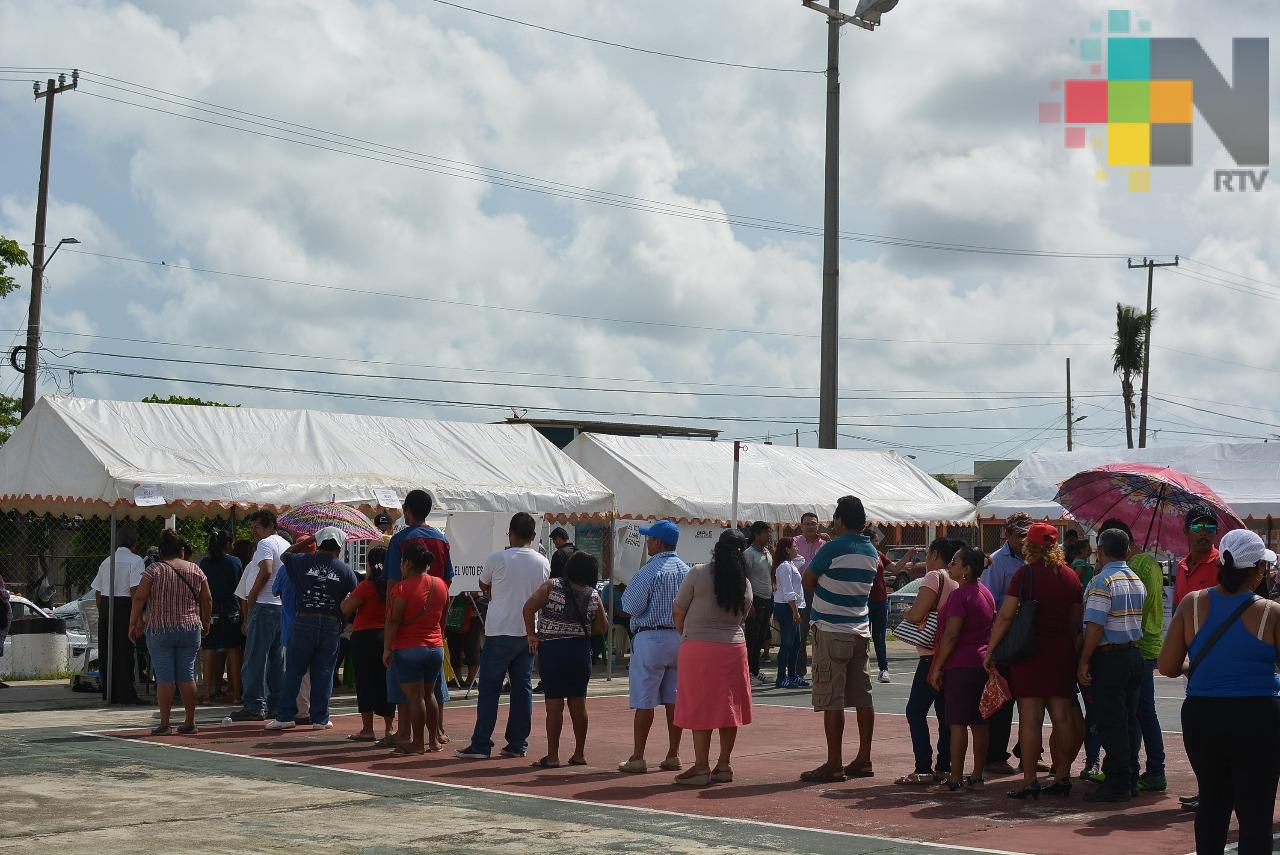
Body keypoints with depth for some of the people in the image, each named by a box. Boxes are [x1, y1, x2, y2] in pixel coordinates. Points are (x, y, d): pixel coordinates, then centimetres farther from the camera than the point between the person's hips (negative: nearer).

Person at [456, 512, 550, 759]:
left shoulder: (496, 559, -9)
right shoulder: (543, 563, 2)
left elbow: (483, 587, 8)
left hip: (500, 632, -4)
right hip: (529, 632, 4)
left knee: (489, 688, -1)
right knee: (522, 687, 9)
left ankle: (481, 745, -3)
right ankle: (518, 744, 11)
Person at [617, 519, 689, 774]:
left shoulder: (649, 572, -14)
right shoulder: (686, 571, 7)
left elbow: (631, 606, -13)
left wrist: (628, 589, 5)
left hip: (651, 638, -6)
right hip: (680, 637, 6)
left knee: (644, 701, -2)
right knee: (674, 700, 9)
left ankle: (637, 757, 0)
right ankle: (673, 755, 11)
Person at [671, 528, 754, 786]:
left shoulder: (698, 573, -8)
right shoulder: (745, 584, 4)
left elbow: (678, 611, -3)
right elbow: (741, 617, 13)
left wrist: (683, 633, 15)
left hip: (699, 647, -4)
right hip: (734, 647, 4)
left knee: (700, 709, 0)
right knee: (728, 706, 11)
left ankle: (701, 767, 1)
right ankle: (724, 765, 17)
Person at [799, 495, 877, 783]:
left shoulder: (833, 549, -13)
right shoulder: (871, 552, 10)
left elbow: (807, 581, -3)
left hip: (831, 630, -8)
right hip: (861, 630, 8)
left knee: (831, 700, -5)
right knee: (862, 697, 10)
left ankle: (834, 765, -5)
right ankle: (863, 760, 15)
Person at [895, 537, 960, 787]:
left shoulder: (934, 577, -11)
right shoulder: (957, 580, 12)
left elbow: (916, 614, -18)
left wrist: (905, 614, 4)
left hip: (933, 656, -8)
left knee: (916, 710, -4)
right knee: (945, 712, 12)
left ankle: (924, 769, -8)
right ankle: (944, 767, 13)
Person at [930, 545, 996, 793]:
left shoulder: (959, 595, -14)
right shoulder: (986, 593, 14)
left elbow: (951, 635, -18)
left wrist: (937, 667, -14)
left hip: (961, 665, -9)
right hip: (983, 663, 9)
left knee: (957, 723, -5)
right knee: (978, 722, 11)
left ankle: (955, 779, -4)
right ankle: (977, 777, 15)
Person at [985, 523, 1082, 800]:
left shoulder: (1026, 573, -8)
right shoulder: (1070, 575, 8)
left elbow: (1005, 616, -11)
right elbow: (1076, 621, 11)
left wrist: (990, 650, -4)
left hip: (1030, 649, -5)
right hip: (1063, 651, 5)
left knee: (1030, 717, -3)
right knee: (1062, 716, 9)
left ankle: (1030, 780, -4)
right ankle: (1062, 777, 14)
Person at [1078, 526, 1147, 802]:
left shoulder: (1102, 581, -14)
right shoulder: (1137, 581, 13)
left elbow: (1095, 626, -18)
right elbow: (1137, 621, 15)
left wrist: (1084, 662, -16)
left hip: (1108, 658, -8)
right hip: (1134, 654, 8)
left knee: (1110, 723, -4)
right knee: (1129, 720, 13)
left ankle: (1117, 783, -3)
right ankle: (1130, 781, 18)